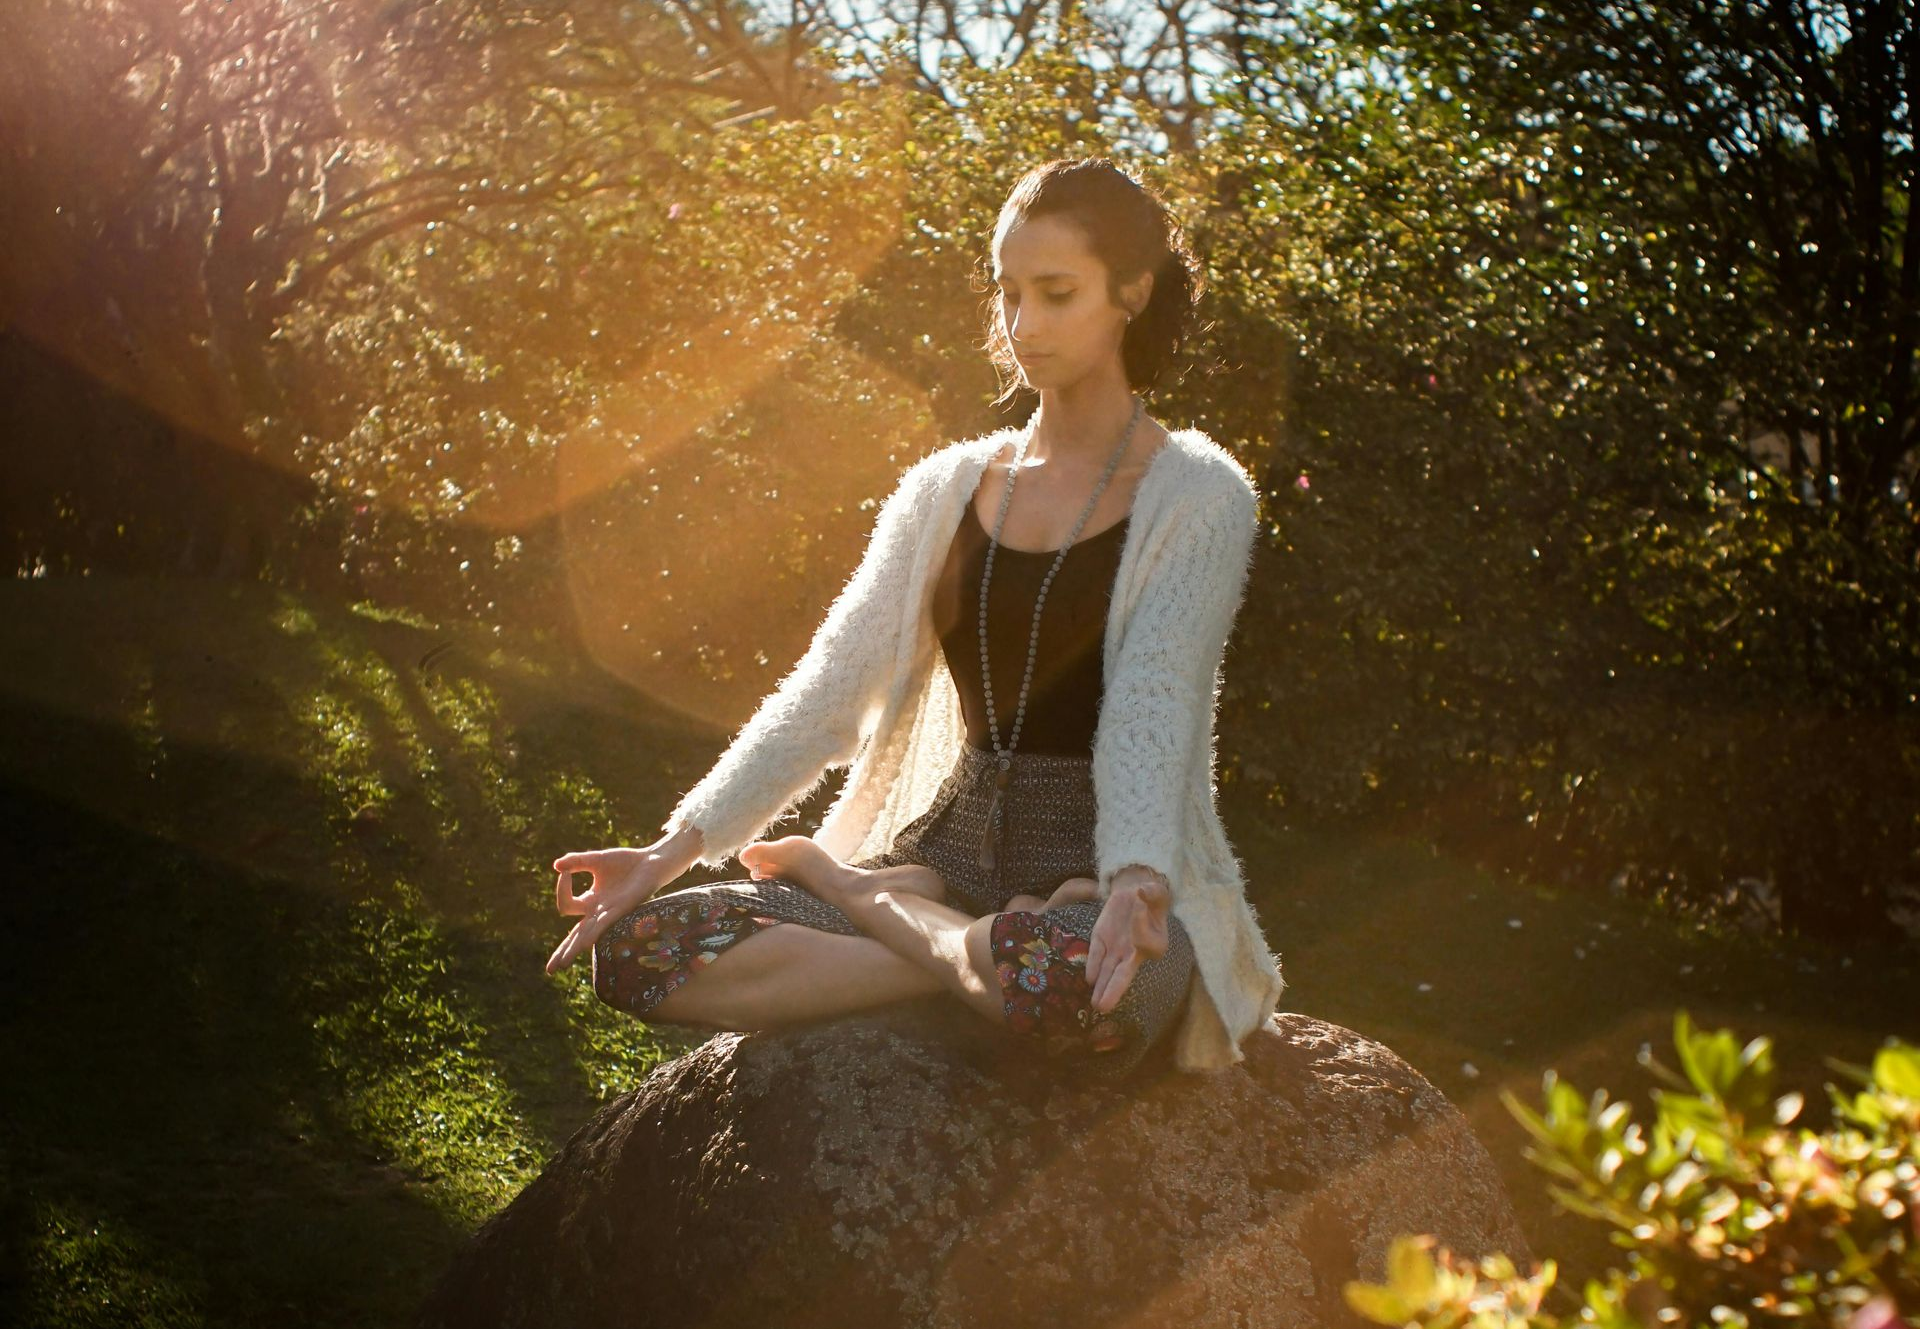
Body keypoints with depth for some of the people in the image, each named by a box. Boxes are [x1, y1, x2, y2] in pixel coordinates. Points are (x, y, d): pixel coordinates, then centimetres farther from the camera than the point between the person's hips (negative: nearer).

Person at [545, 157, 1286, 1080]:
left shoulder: (1196, 497, -3)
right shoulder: (946, 490, 12)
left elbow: (1152, 710, -19)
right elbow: (826, 693, 4)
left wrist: (1137, 885, -39)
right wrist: (676, 848, -9)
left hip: (1102, 873, -4)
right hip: (950, 850, 4)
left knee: (1081, 990, -43)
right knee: (638, 944, -18)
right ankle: (980, 951, -16)